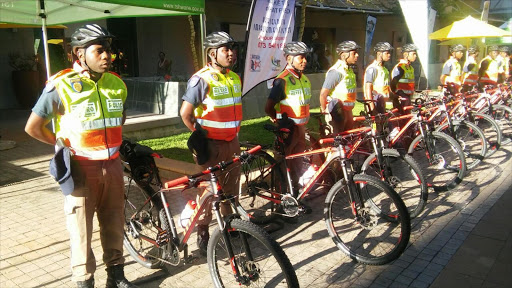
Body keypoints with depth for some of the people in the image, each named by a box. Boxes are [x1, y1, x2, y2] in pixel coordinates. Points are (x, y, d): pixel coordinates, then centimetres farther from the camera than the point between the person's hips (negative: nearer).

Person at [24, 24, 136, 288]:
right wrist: (64, 145, 0)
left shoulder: (116, 84, 3)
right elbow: (32, 127, -5)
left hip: (112, 166, 5)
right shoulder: (62, 86, -12)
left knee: (114, 224, 15)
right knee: (81, 230, 5)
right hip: (81, 169, -4)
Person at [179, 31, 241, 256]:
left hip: (231, 142, 7)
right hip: (210, 144, -6)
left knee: (231, 188, 15)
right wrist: (199, 136, -7)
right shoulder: (201, 79, -14)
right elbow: (185, 113, -13)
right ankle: (203, 234, 17)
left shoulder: (235, 78, 9)